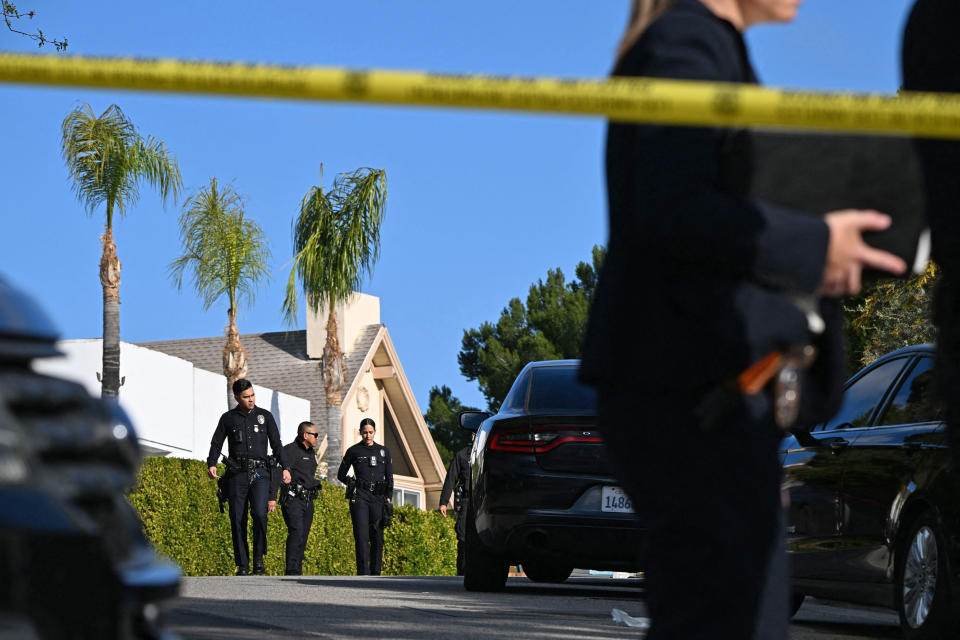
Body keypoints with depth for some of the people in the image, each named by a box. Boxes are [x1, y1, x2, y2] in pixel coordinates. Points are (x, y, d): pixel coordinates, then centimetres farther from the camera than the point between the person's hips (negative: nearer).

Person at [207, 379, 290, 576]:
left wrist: (285, 467, 4)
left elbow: (276, 444, 14)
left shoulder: (265, 416, 12)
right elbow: (216, 443, 11)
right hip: (237, 474, 1)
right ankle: (242, 565, 2)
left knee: (259, 513, -20)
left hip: (259, 473, 0)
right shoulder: (228, 418, 10)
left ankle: (259, 557, -6)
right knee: (238, 519, -3)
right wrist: (211, 464, -6)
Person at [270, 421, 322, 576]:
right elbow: (276, 473, -18)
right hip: (292, 499, -8)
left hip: (307, 501, 8)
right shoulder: (290, 451, -10)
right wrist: (272, 497, -25)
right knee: (296, 533, -20)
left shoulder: (311, 452, 18)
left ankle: (296, 572, 10)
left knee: (303, 538, 6)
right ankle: (292, 571, -24)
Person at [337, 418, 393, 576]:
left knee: (377, 536, 2)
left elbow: (389, 477, 15)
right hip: (360, 497, -3)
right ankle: (363, 573, -19)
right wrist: (353, 484, 2)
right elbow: (341, 475, 15)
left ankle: (375, 573, 9)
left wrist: (388, 497, 7)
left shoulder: (383, 451, 14)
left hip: (378, 498, 3)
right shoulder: (353, 451, 7)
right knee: (362, 536, -13)